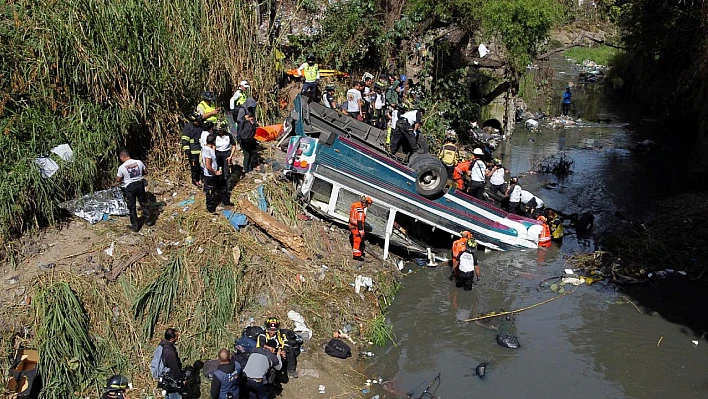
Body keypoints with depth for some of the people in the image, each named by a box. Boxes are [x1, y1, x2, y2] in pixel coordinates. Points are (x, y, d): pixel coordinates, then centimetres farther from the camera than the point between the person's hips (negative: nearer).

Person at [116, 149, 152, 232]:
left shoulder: (122, 167, -15)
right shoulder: (139, 162, -8)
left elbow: (118, 180, -3)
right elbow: (146, 172, 6)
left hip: (129, 187, -3)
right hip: (140, 184, 3)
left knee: (131, 207, 10)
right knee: (144, 203, 20)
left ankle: (135, 226, 16)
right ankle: (147, 220, 31)